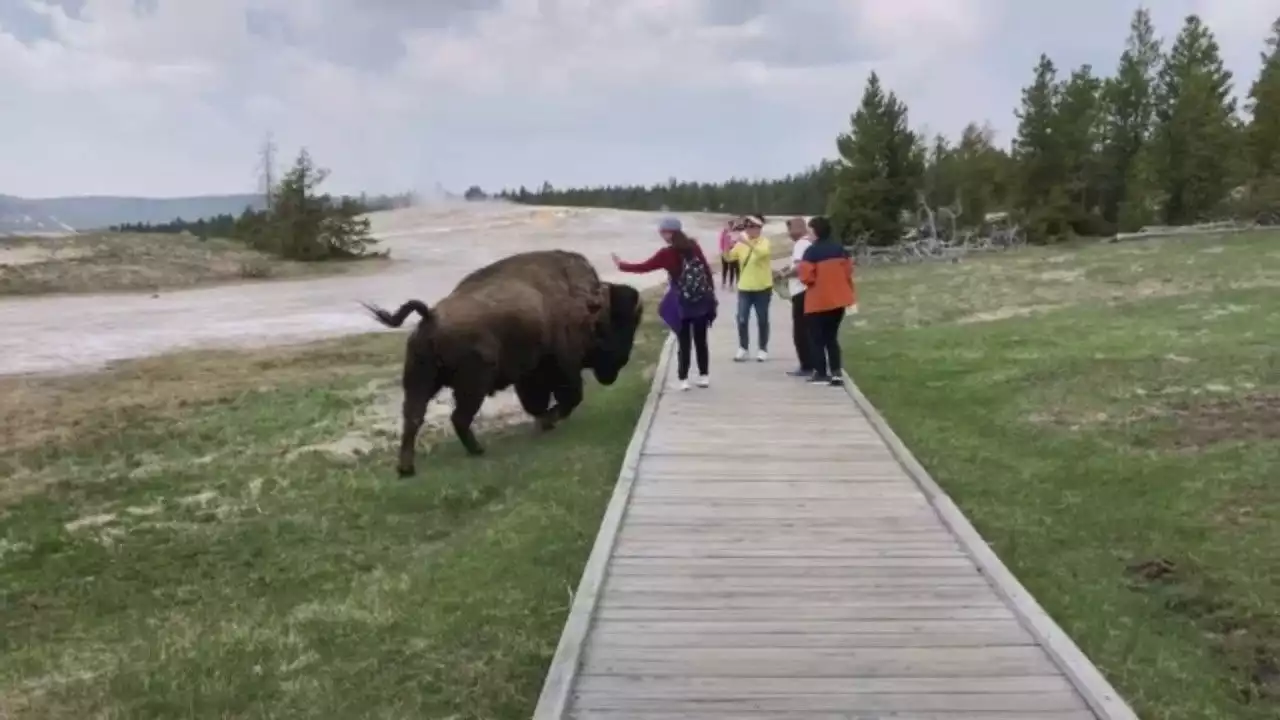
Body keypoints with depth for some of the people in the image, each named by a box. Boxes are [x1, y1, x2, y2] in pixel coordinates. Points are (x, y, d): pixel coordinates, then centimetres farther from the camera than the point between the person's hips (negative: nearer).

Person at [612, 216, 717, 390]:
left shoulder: (667, 253, -9)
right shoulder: (693, 246, 4)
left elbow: (644, 267, -4)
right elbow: (707, 269, 5)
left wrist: (622, 265, 8)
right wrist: (710, 292, 14)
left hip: (682, 303, -4)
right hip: (702, 300, 4)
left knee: (684, 342, 4)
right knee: (700, 340, 12)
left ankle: (683, 379, 4)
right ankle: (704, 376, 15)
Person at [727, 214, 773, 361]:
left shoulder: (764, 242, -7)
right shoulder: (740, 244, 4)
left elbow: (763, 252, -28)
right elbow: (729, 257, -3)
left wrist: (749, 244, -41)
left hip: (762, 288, -3)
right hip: (744, 288, 3)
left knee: (762, 320, 6)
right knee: (742, 319, 0)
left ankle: (763, 349, 16)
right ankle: (742, 348, 11)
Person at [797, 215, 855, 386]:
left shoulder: (811, 251, -15)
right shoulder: (840, 249, 5)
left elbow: (806, 276, -19)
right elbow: (848, 270, 8)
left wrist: (798, 271, 2)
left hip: (818, 301, -6)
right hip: (838, 299, 6)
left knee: (818, 338, 5)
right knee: (832, 336, 15)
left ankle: (821, 373, 5)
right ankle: (836, 372, 6)